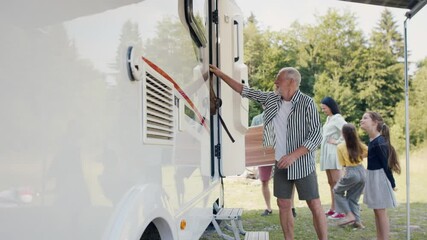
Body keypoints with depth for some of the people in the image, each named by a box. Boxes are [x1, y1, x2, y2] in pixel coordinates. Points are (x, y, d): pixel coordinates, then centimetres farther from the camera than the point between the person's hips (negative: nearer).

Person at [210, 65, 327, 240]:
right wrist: (220, 74, 12)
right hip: (280, 164, 5)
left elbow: (316, 134, -15)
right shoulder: (271, 99, 5)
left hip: (302, 164, -5)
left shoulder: (306, 103, -11)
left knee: (315, 206, 0)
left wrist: (293, 156, -23)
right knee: (283, 205, 10)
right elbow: (245, 91, 13)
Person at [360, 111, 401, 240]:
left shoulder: (379, 142, -20)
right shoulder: (372, 141, 7)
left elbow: (386, 165, -16)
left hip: (379, 179, -9)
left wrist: (392, 184, -10)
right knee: (377, 211, 16)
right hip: (372, 177, 9)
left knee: (381, 211, 0)